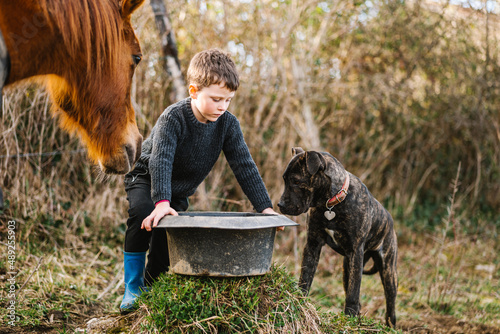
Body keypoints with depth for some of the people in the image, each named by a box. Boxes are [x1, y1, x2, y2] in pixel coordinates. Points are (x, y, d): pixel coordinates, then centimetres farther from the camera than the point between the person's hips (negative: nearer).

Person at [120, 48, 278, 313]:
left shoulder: (228, 124, -17)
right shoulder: (173, 118, -31)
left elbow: (245, 166, -17)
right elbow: (161, 161, -42)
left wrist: (265, 207, -24)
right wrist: (161, 202, -56)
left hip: (179, 191, 4)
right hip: (146, 179, -4)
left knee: (168, 241, -8)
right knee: (142, 213, -31)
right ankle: (132, 289, -18)